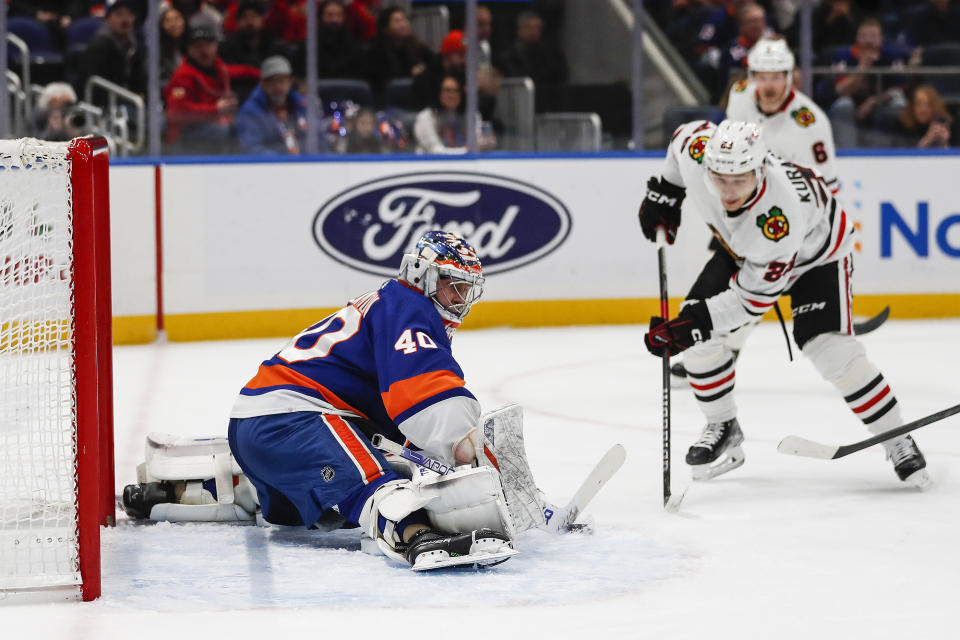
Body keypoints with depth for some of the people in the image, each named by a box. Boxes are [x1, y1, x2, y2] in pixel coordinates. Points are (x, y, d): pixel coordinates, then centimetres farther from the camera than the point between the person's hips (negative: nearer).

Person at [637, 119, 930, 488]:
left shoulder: (780, 214, -45)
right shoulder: (697, 150, -32)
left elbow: (754, 297, -36)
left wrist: (698, 322, -43)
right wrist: (663, 192, 2)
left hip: (817, 253, -6)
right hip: (743, 250, 6)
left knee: (831, 351, -22)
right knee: (696, 337, -9)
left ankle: (898, 444, -5)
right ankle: (723, 430, 12)